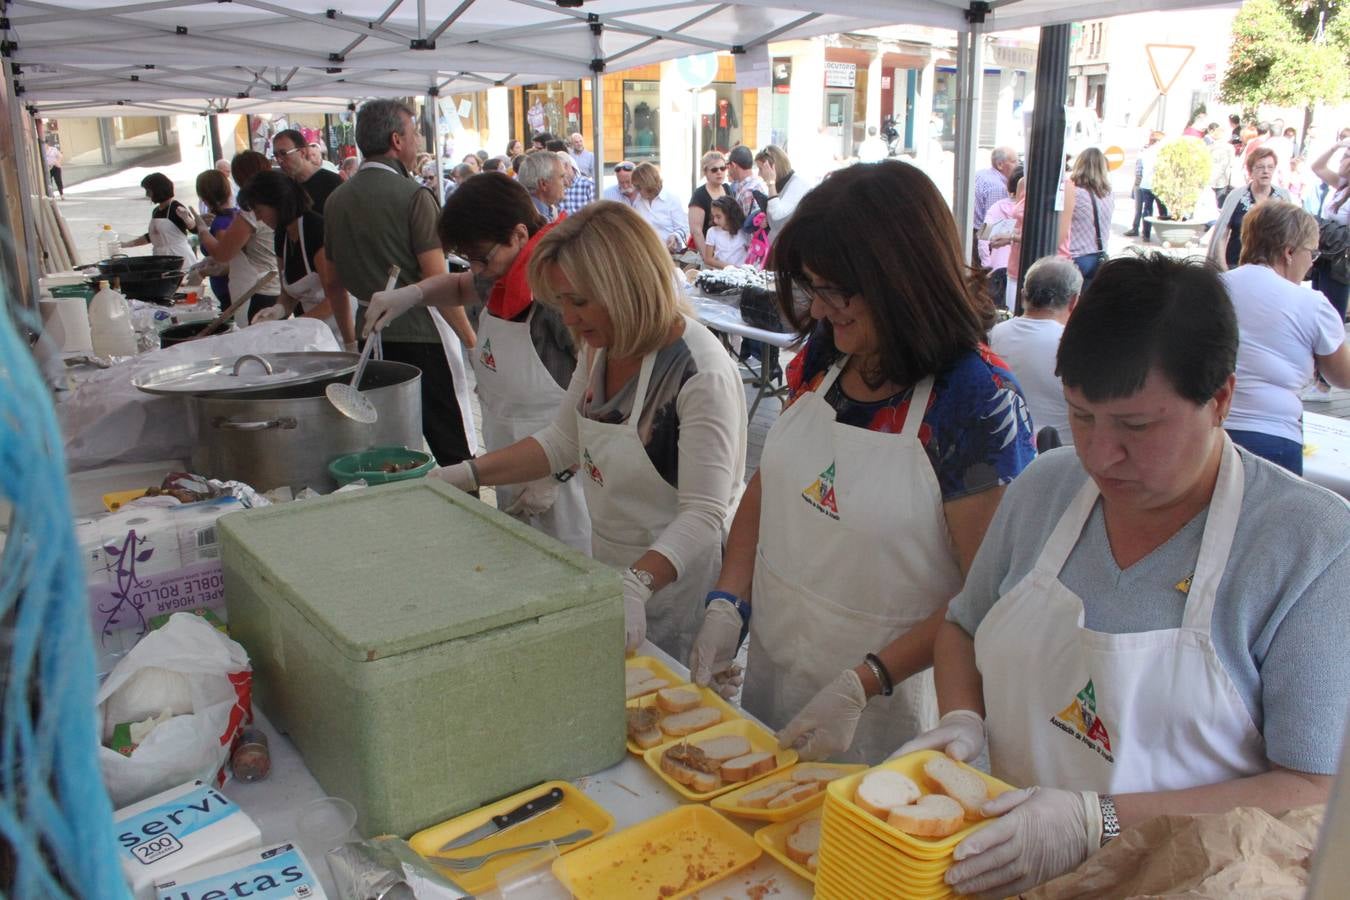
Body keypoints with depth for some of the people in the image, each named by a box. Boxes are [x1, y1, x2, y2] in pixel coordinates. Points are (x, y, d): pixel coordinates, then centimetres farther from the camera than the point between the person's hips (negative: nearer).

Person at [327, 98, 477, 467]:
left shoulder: (336, 200, 9)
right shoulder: (413, 196, -11)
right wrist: (473, 341, -10)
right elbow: (437, 282, -16)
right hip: (421, 337, -7)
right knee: (455, 454, -1)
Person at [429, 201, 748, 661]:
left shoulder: (702, 376, -27)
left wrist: (637, 583, -45)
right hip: (610, 570, 8)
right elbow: (563, 441, 9)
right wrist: (465, 476, 0)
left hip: (673, 583, -8)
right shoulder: (602, 348, -1)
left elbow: (702, 515, -30)